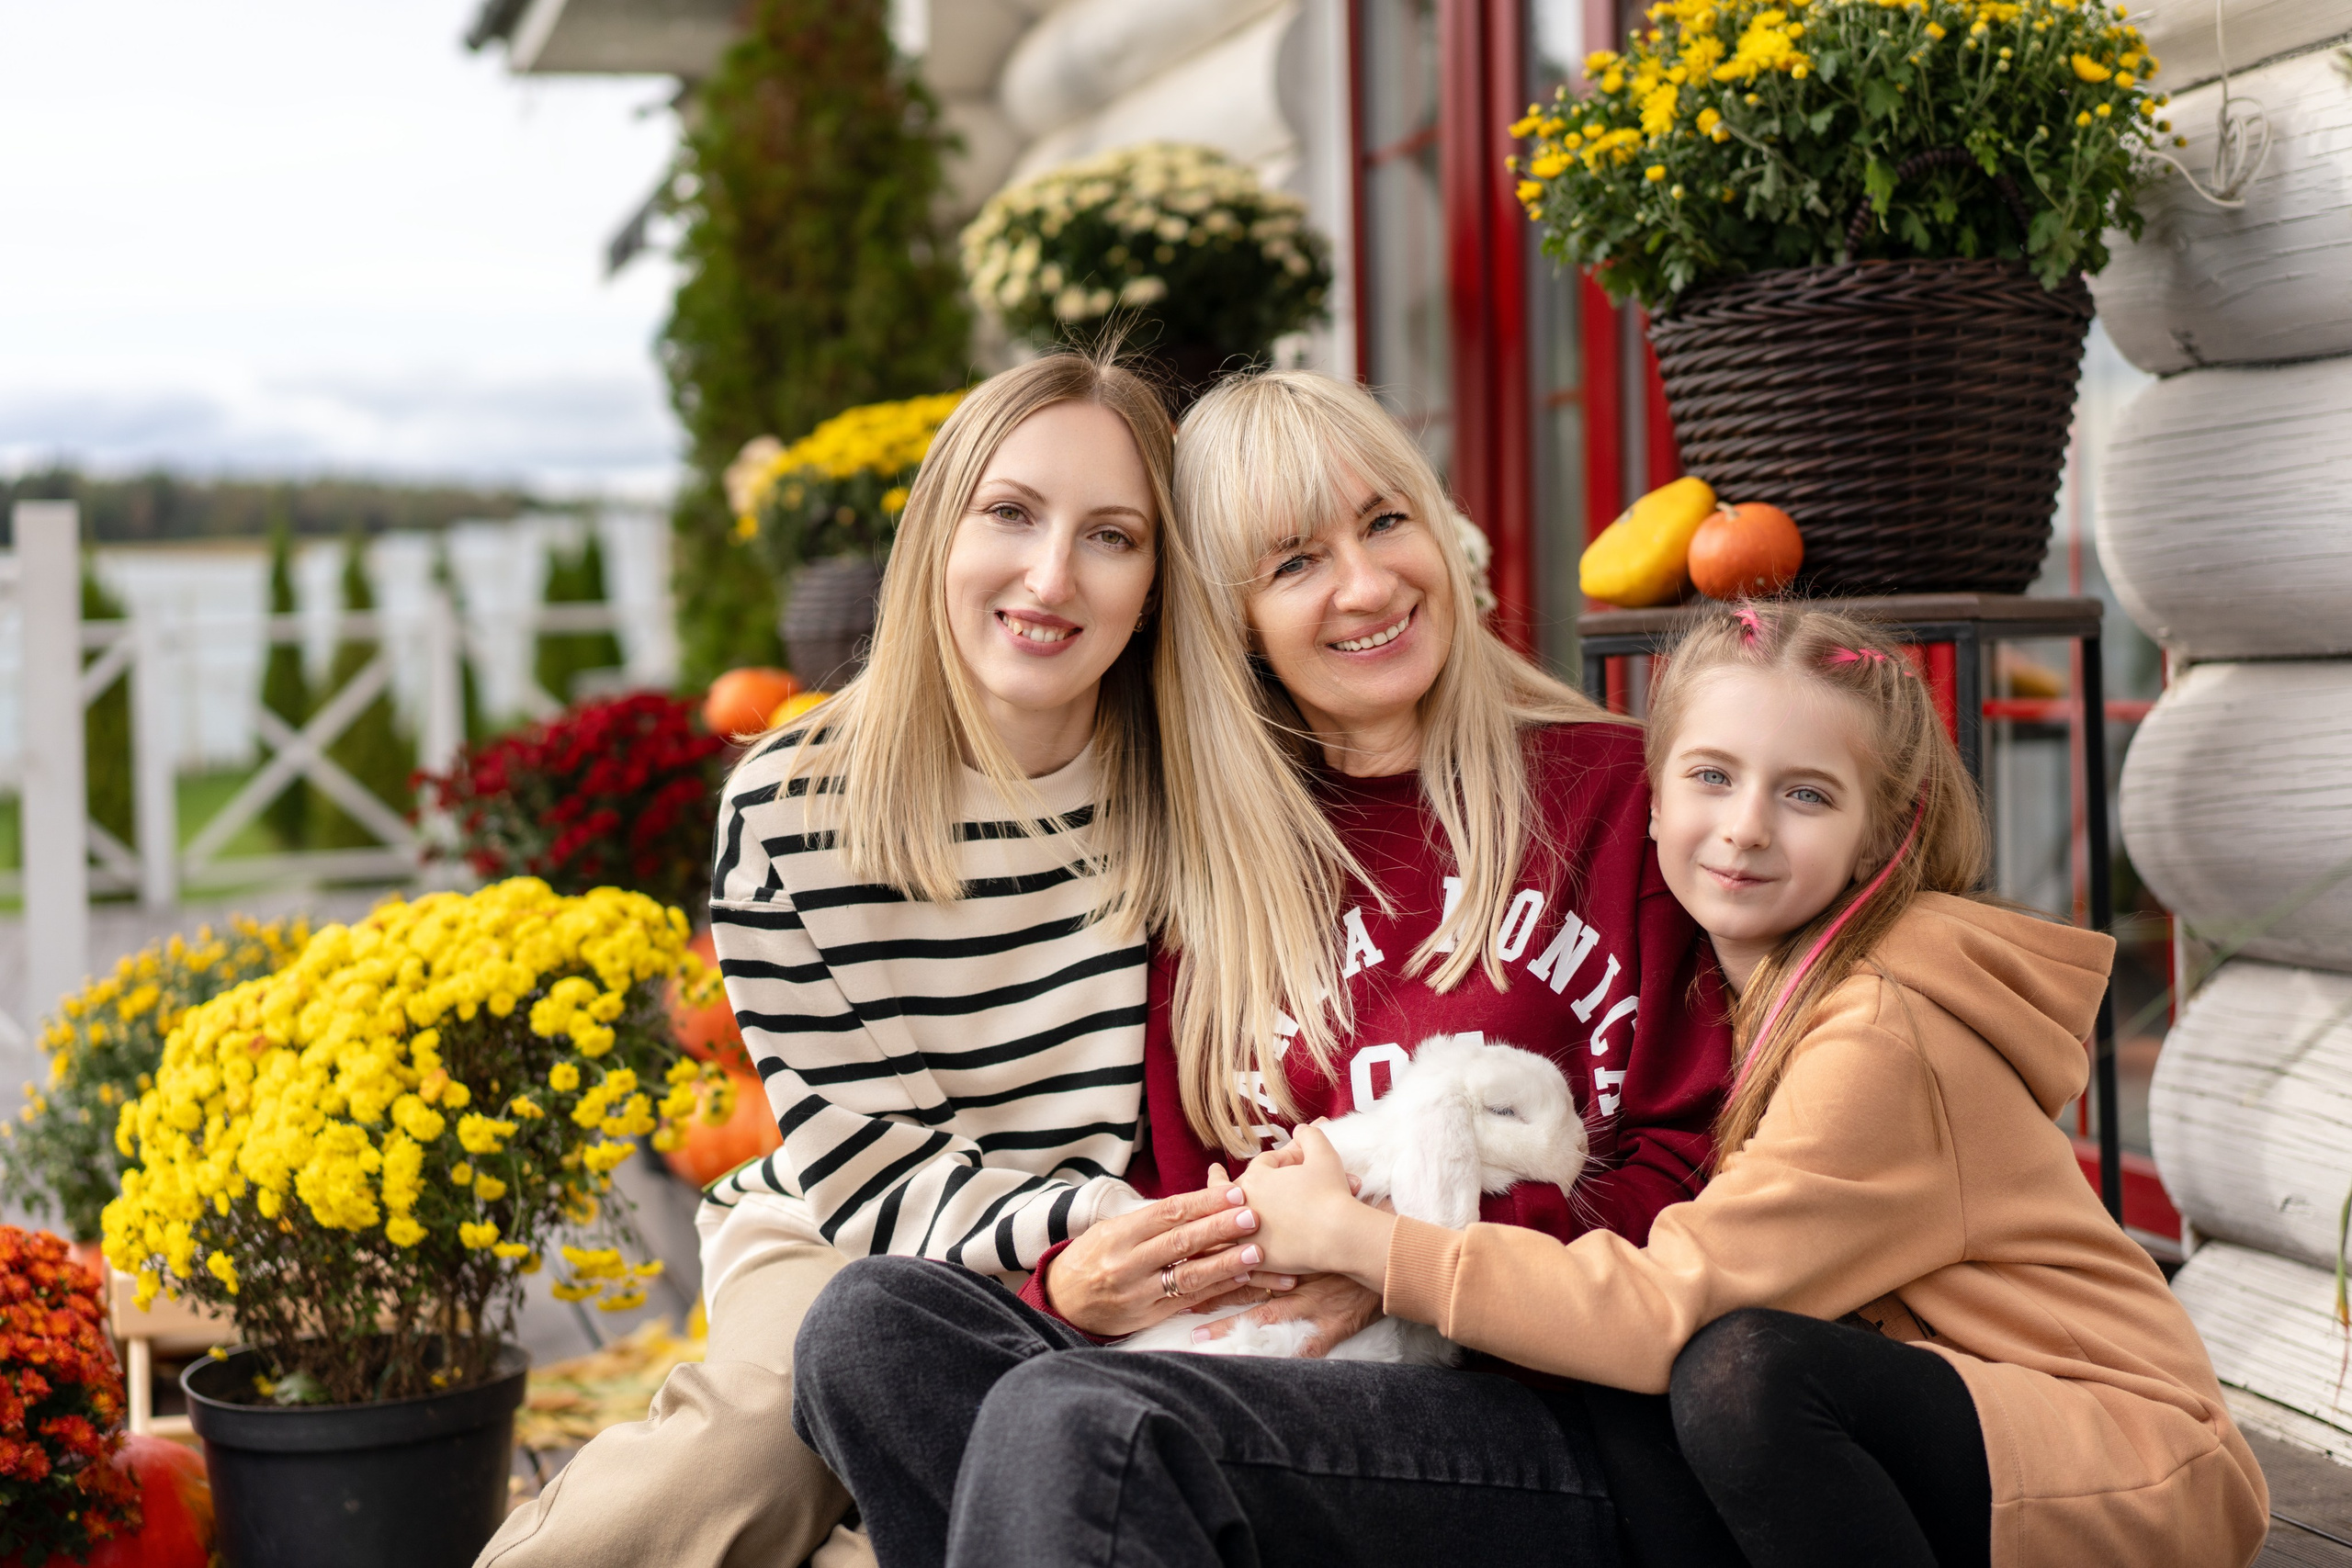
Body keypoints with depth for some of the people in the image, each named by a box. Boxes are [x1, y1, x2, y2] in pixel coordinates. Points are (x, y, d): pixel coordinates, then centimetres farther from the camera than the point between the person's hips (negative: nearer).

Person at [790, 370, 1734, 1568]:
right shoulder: (1220, 862, 18)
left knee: (1066, 1422, -31)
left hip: (1545, 1412, -6)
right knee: (874, 1316, -17)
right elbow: (1171, 1168, 16)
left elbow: (1687, 1165, -1)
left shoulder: (1606, 791, 4)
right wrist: (1086, 1275, -8)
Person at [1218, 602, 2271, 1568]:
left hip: (2134, 1464, -7)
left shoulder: (1886, 1038, -21)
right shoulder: (1764, 982, 5)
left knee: (1740, 1374, -29)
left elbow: (1680, 1300, -25)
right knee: (1630, 1392, -13)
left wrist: (1354, 1235, -20)